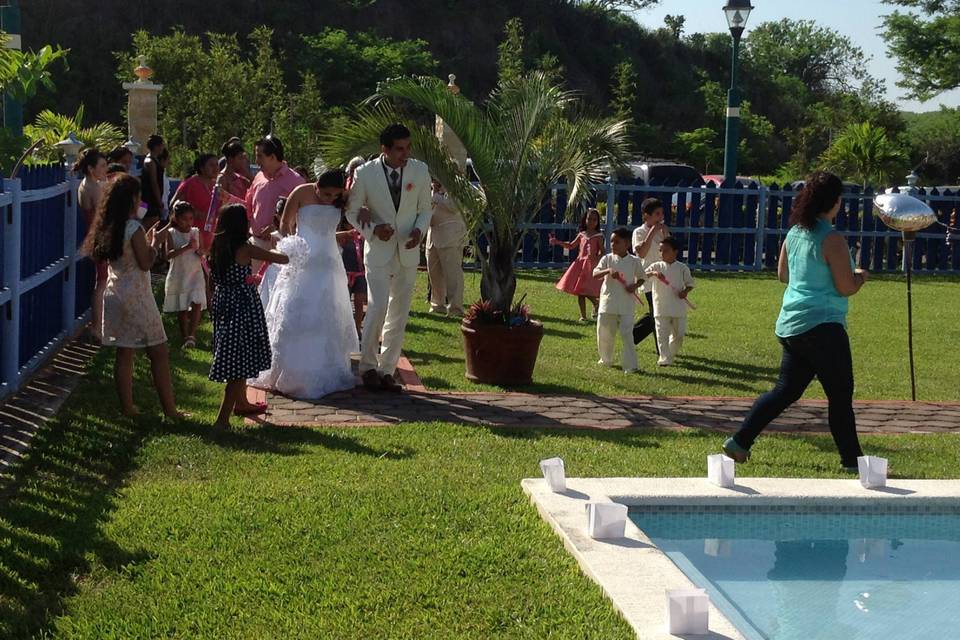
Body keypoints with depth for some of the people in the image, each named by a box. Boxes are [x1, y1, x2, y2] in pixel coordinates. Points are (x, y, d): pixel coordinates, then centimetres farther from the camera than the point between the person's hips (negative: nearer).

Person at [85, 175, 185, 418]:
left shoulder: (109, 228, 7)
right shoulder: (134, 228, -15)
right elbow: (146, 263, -14)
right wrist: (155, 243, 1)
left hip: (115, 295, 7)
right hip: (136, 296, -7)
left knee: (124, 353, 10)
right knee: (158, 353, 0)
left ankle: (127, 406, 11)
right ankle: (169, 409, 2)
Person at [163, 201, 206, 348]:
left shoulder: (196, 232, 4)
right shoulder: (171, 233, -5)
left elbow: (202, 252, 11)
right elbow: (168, 255, -17)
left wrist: (200, 251, -13)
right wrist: (186, 247, -28)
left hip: (195, 274, 2)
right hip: (178, 276, -2)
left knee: (197, 304, -16)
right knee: (182, 309, 7)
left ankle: (191, 335, -14)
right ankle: (185, 337, 17)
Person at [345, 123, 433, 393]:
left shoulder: (420, 171, -2)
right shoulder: (365, 173, -8)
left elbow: (426, 208, 9)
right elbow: (352, 211, 2)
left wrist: (420, 230, -11)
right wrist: (372, 229, -15)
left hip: (408, 252, 3)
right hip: (378, 251, -3)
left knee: (399, 315, 7)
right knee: (377, 308, -16)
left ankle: (387, 370, 17)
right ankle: (368, 366, 2)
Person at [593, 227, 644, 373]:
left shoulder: (634, 261, -1)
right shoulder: (607, 259, 0)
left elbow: (641, 278, 11)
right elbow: (595, 274, -12)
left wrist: (635, 286, -10)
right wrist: (608, 271, -30)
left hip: (626, 305, -2)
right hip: (608, 302, 3)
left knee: (626, 334, -9)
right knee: (604, 333, 13)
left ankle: (630, 365, -5)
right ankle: (606, 360, 33)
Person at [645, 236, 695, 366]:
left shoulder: (682, 268, 1)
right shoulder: (656, 267, 0)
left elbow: (690, 284, 8)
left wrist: (685, 291, -13)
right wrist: (653, 273, -27)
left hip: (678, 308, 1)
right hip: (661, 308, -1)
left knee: (679, 334, 9)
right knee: (662, 334, -6)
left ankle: (671, 354, 30)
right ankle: (664, 358, -1)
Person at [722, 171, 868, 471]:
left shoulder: (794, 233, 9)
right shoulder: (832, 240, -14)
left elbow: (783, 275, 20)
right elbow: (846, 288, -14)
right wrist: (860, 276, 6)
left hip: (790, 326, 8)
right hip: (822, 327, -8)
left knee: (786, 390, 15)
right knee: (840, 394, 3)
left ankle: (739, 442, 11)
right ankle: (851, 460, 9)